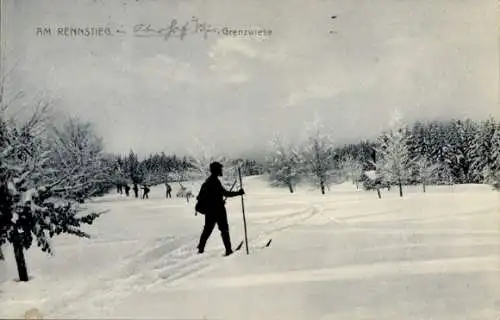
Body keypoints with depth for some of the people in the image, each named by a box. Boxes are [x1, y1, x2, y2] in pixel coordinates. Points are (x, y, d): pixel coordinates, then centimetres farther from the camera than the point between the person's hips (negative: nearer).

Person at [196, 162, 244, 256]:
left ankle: (201, 248, 21)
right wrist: (238, 193, -26)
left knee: (207, 229, 17)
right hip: (218, 209, -9)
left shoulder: (208, 180, 12)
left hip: (209, 210, 9)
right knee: (224, 229, -1)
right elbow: (224, 192, -25)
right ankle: (228, 250, -1)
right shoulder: (215, 181, -18)